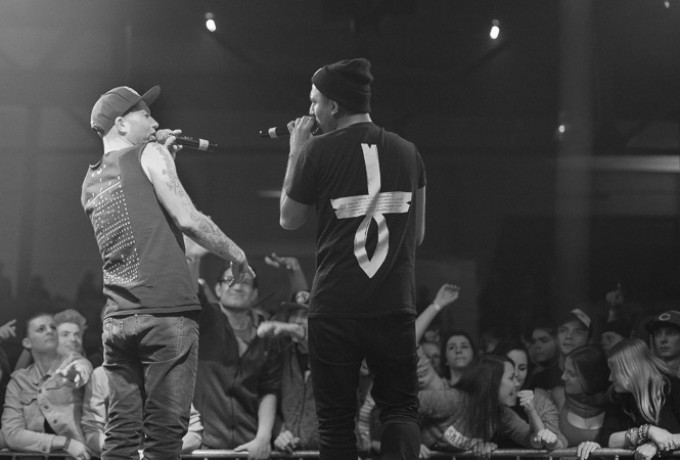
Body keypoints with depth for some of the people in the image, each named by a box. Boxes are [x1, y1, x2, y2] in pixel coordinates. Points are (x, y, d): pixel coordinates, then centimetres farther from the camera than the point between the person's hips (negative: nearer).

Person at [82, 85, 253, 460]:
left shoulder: (91, 182, 19)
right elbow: (187, 219, -9)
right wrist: (236, 254, 4)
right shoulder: (149, 155, -1)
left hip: (117, 317, 7)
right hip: (166, 310, -7)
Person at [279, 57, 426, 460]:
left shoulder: (318, 151, -6)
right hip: (395, 305, 2)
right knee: (400, 407, 12)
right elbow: (418, 233, 13)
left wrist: (295, 153, 14)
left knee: (337, 418, 7)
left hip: (336, 309, -2)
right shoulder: (407, 152, 5)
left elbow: (290, 220, 8)